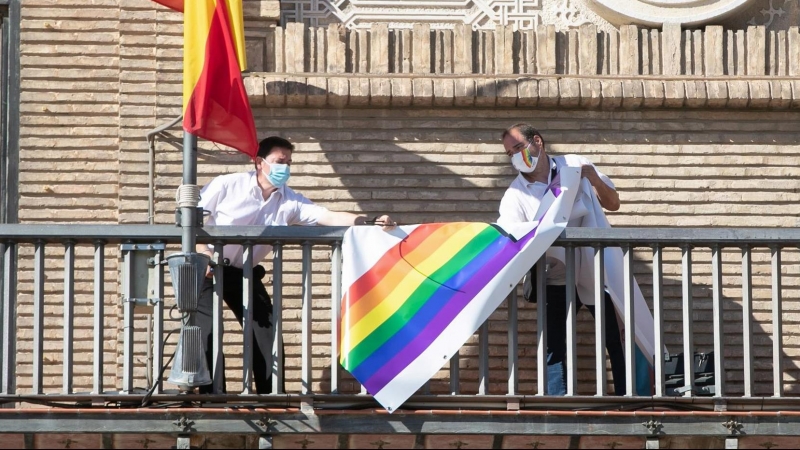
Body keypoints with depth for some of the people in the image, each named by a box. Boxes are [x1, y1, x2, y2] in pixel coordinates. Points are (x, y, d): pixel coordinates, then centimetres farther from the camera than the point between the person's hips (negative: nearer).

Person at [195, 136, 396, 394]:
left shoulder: (290, 202, -5)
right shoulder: (228, 185, -14)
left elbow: (328, 217, -17)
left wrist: (369, 222, -32)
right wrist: (202, 253, -20)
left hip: (244, 271, 4)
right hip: (208, 266, -4)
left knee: (263, 329, 0)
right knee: (206, 329, -12)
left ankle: (269, 393, 9)